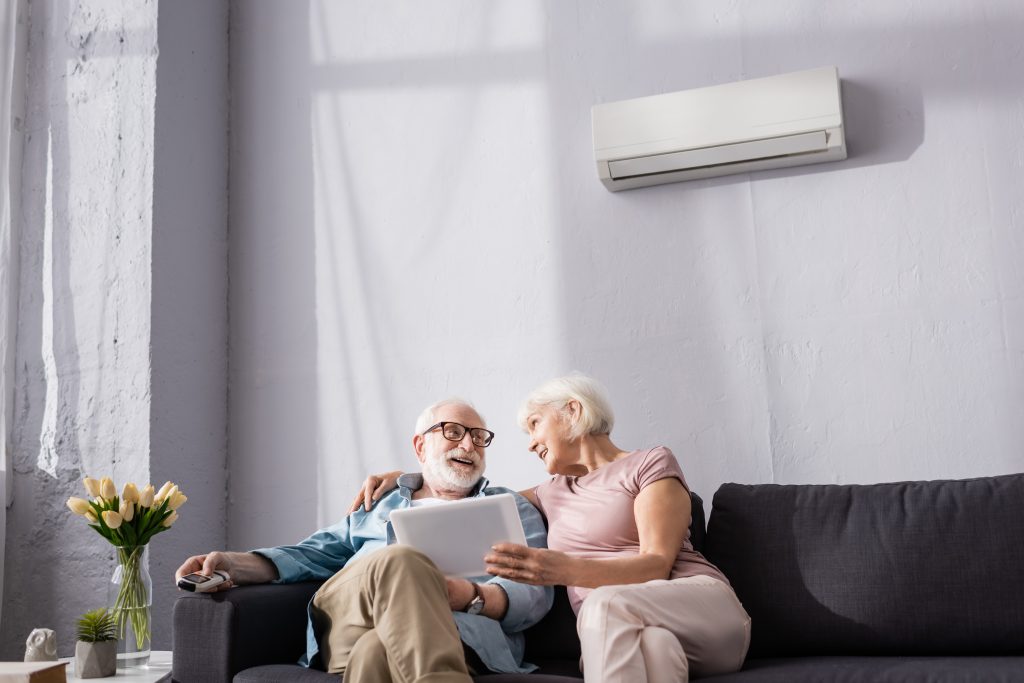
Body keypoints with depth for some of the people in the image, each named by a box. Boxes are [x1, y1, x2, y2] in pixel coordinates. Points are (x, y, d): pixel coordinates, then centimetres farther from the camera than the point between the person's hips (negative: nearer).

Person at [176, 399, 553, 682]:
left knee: (377, 651, -40)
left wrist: (473, 596, -15)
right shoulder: (378, 504, 34)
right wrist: (234, 563, 1)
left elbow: (536, 591, 10)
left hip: (464, 633, -2)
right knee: (399, 562, -35)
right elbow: (314, 554, 22)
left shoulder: (511, 508, 25)